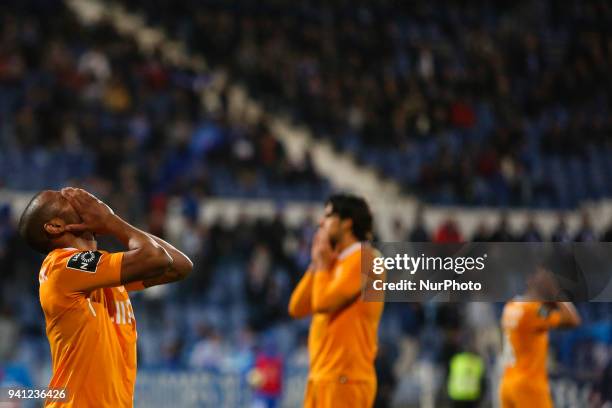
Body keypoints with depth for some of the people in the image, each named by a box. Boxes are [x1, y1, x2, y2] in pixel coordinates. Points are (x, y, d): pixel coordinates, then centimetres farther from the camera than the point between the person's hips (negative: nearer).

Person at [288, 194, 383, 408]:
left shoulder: (362, 258, -9)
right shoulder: (336, 262, 19)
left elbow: (324, 302, -19)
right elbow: (297, 308, 14)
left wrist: (322, 263, -3)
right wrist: (316, 264, 8)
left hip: (345, 378, -10)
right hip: (322, 376, 10)